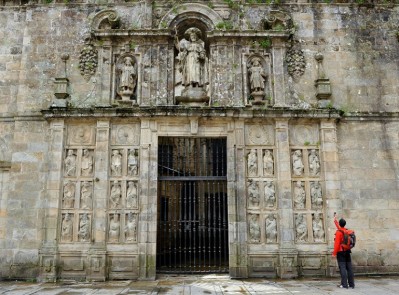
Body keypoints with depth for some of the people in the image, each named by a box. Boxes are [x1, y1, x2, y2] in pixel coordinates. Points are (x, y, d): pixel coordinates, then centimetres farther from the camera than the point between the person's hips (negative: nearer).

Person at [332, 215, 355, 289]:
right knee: (349, 268, 8)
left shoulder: (338, 232, -14)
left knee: (342, 268, -5)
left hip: (341, 252, -7)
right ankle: (351, 284, 11)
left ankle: (344, 284, -7)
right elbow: (340, 228, 30)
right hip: (347, 252, 7)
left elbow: (337, 243, -19)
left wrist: (334, 253, -14)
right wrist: (335, 220, 42)